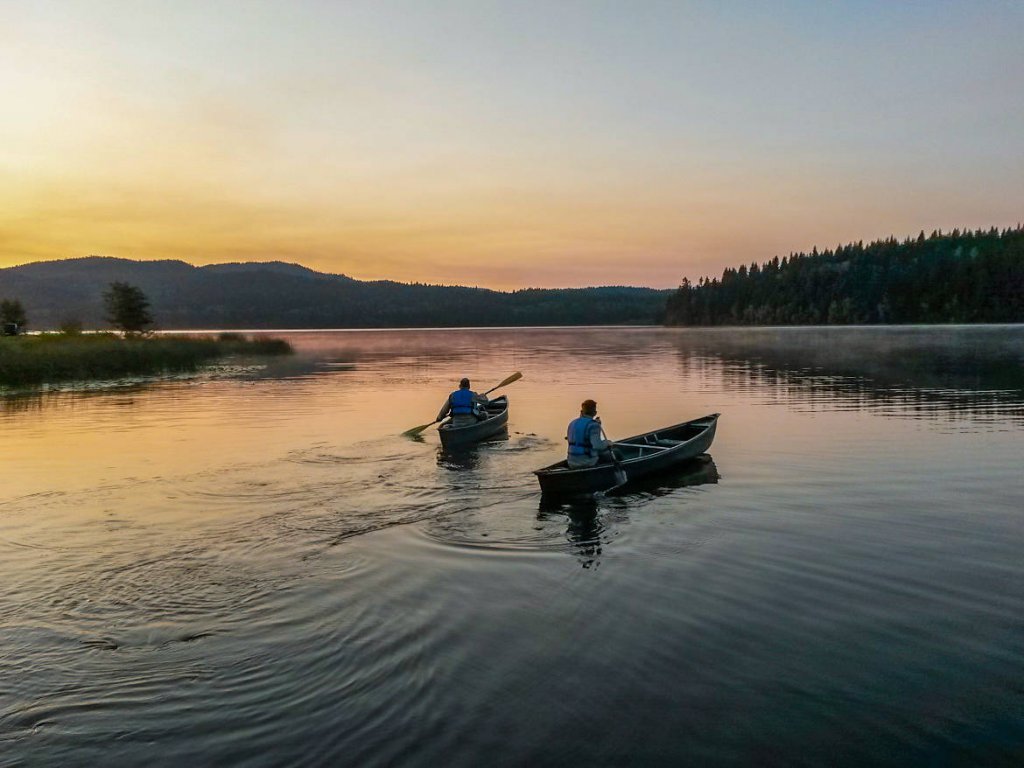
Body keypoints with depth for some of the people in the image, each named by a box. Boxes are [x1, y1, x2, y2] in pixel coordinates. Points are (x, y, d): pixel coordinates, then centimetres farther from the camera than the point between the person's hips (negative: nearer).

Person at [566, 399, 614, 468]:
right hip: (588, 462, -6)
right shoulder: (593, 425, -14)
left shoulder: (572, 423, 6)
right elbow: (597, 445, -27)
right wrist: (607, 443, -4)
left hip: (572, 462, 6)